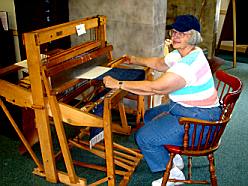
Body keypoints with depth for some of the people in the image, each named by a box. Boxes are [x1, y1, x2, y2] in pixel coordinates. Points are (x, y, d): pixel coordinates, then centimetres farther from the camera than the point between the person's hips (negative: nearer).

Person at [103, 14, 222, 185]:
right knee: (149, 116, 24)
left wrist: (119, 84, -27)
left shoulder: (191, 64, -29)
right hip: (183, 108, 11)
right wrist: (135, 60, 27)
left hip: (198, 119, -11)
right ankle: (174, 158, 29)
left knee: (144, 137, -12)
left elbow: (155, 88, -32)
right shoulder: (181, 53, 3)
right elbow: (159, 63, 22)